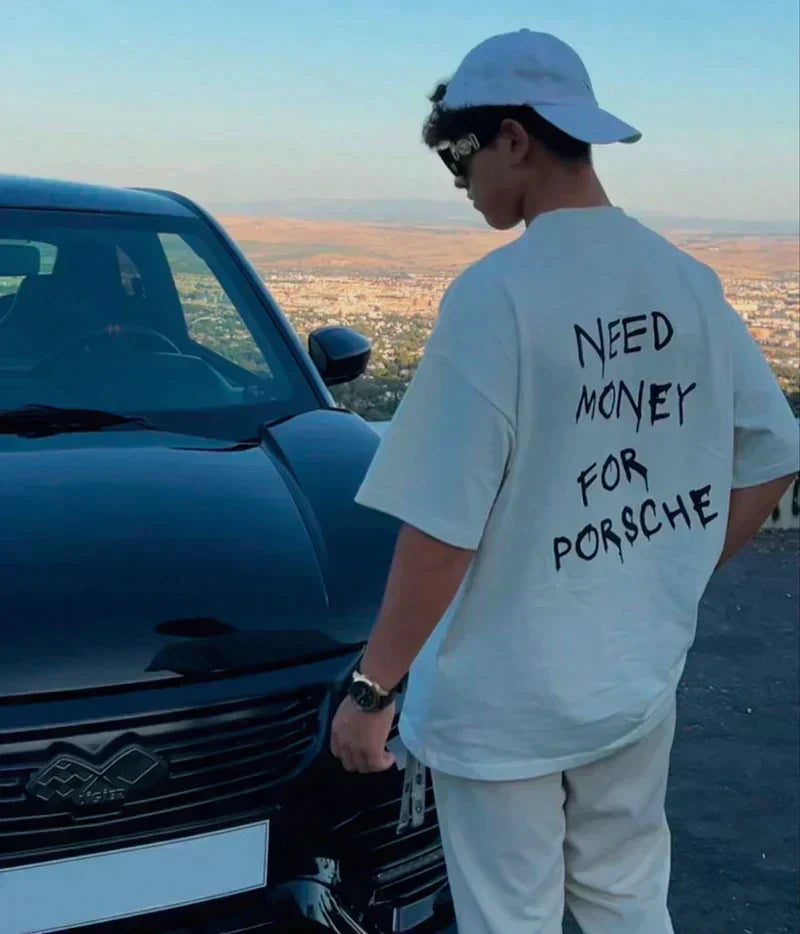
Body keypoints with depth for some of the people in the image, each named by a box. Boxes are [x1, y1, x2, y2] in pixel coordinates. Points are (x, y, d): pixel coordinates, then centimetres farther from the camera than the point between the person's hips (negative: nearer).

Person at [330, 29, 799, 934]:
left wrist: (371, 690, -11)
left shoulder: (496, 294, -21)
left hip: (505, 702, -6)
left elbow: (441, 531, -22)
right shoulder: (688, 283, -1)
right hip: (642, 684, 6)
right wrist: (662, 585, 14)